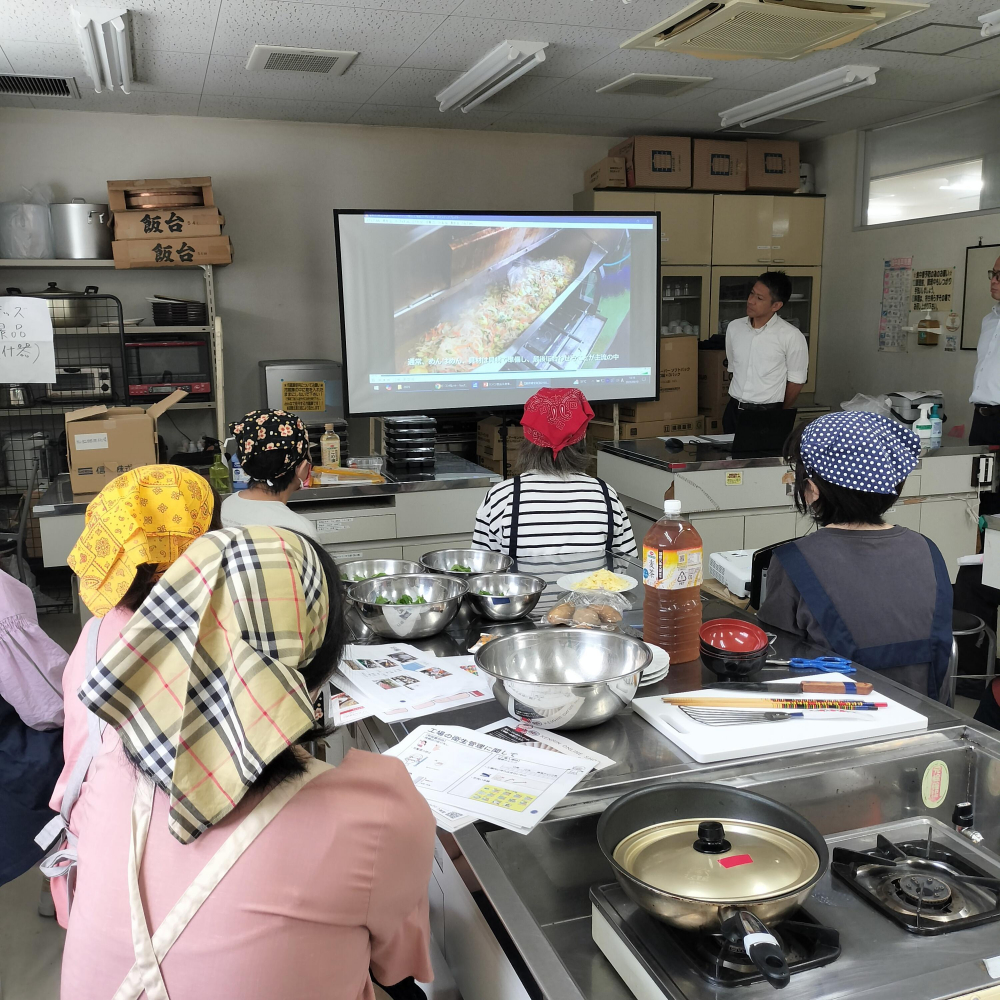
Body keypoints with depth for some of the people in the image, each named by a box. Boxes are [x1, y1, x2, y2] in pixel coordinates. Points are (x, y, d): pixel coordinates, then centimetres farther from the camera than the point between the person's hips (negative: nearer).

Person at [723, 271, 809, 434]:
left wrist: (781, 414, 7)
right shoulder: (734, 327, 5)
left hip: (768, 414, -4)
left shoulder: (791, 336, -10)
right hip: (734, 410, 4)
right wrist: (737, 403, 16)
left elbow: (796, 381, -1)